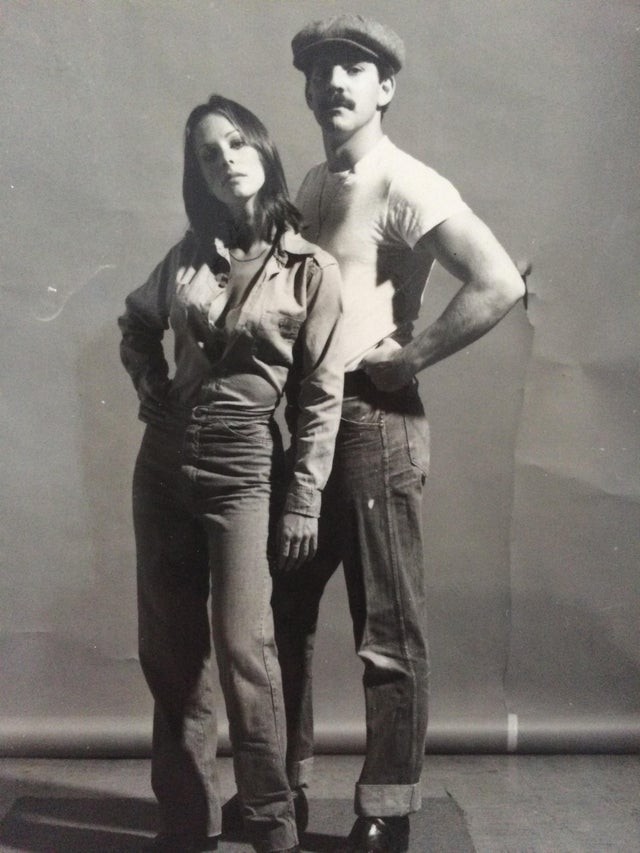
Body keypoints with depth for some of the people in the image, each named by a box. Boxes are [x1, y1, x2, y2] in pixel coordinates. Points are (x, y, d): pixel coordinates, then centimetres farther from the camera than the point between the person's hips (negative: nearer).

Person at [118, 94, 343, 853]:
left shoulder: (311, 270, -6)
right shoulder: (190, 254, 5)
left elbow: (322, 396, -6)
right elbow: (135, 323, 24)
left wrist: (304, 500, -8)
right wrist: (149, 386, 7)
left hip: (242, 470, -5)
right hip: (162, 464, 5)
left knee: (242, 651, -8)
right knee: (168, 652, 10)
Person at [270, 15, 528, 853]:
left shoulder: (407, 187, -10)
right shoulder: (312, 185, 15)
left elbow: (501, 284, -23)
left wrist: (411, 357, -15)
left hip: (373, 422, -8)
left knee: (389, 632, 3)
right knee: (282, 612, 15)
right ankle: (285, 783, 31)